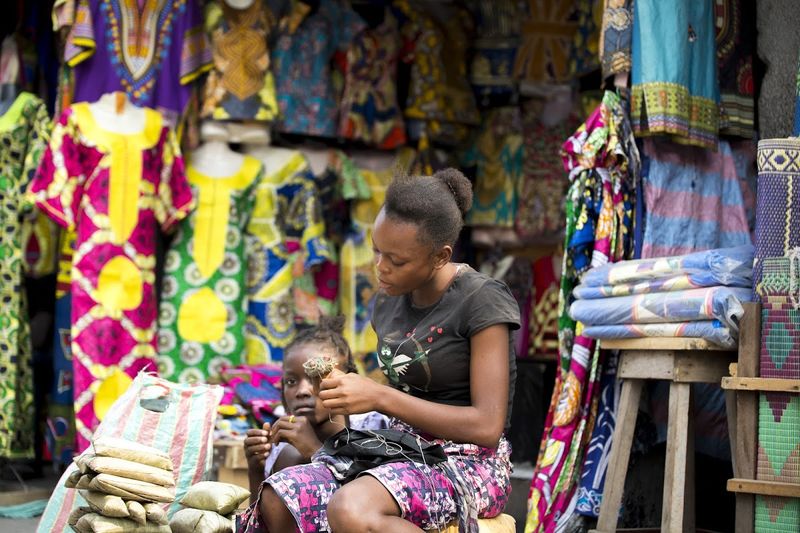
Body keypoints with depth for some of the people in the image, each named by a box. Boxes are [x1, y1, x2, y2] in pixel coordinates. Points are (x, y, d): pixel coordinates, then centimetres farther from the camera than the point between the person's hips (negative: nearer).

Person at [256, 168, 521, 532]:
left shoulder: (482, 301, -12)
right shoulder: (389, 301, 10)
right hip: (404, 453, 7)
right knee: (277, 502, -17)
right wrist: (345, 389, -4)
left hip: (470, 464, -7)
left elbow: (487, 426, -17)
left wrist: (378, 397, -20)